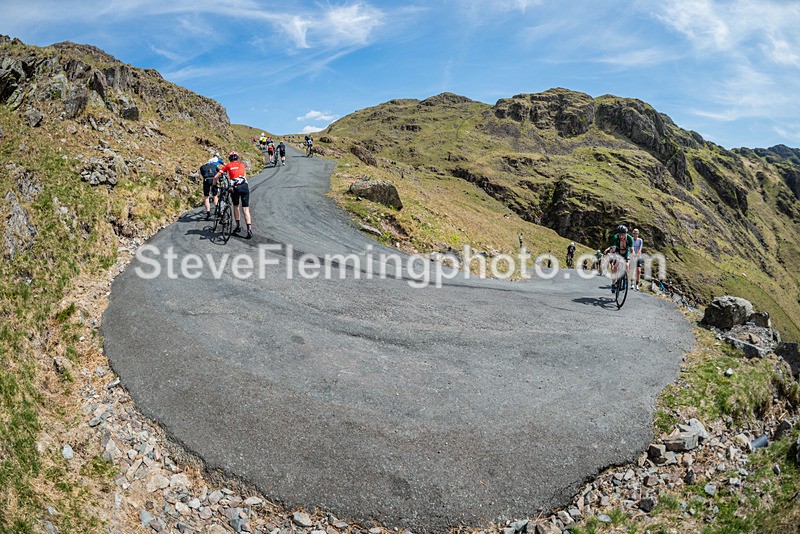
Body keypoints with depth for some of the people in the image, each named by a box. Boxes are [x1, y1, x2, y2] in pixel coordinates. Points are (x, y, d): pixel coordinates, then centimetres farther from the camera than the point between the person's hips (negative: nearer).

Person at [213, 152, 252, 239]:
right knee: (246, 209, 1)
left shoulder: (228, 165, 17)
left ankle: (238, 226, 20)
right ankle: (249, 229, -9)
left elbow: (216, 177, 15)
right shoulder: (242, 164, 22)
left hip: (235, 187, -1)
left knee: (235, 206, 22)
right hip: (244, 186, 1)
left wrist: (213, 185, 31)